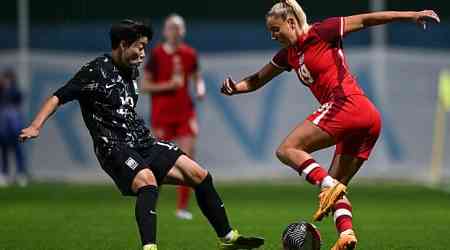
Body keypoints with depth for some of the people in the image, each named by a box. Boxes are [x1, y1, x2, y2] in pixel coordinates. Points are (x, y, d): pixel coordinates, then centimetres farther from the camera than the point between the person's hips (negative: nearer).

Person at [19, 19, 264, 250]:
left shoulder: (131, 71, 14)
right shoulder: (96, 71, -10)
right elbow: (58, 97, -13)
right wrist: (35, 126, -25)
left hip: (142, 143, 8)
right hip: (115, 148, -8)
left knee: (199, 175, 2)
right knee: (147, 180, -36)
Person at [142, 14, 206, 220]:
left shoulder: (189, 54, 4)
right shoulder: (157, 54, -5)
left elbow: (197, 77, 19)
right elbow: (145, 86, -5)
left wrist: (200, 88, -3)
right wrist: (169, 85, -16)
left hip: (185, 113, 3)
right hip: (162, 115, -3)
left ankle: (182, 207, 1)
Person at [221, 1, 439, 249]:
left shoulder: (321, 32, 0)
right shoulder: (289, 54, 23)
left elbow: (365, 20, -2)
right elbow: (257, 80, 32)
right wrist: (235, 87, 11)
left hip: (345, 105, -9)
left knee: (287, 150, -10)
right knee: (336, 186, 9)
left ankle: (329, 185, -28)